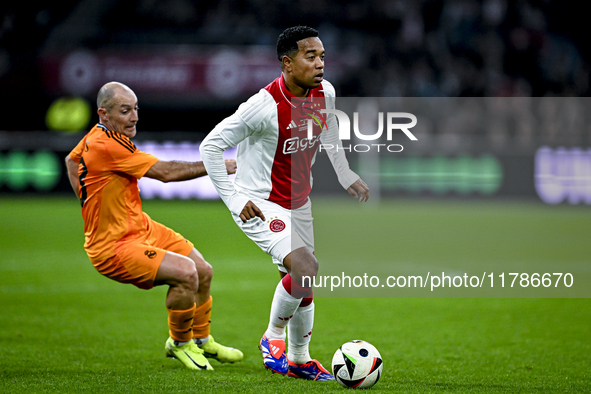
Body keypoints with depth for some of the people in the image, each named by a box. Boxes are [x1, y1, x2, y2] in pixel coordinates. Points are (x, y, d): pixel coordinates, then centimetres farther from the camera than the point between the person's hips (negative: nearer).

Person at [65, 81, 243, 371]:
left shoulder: (98, 134, 4)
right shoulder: (106, 145, -27)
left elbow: (71, 160, 26)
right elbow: (165, 172, -26)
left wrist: (90, 201, 19)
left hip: (141, 227, 10)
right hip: (113, 247, -10)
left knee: (204, 272, 11)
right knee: (185, 273, -26)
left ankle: (201, 340, 35)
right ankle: (179, 344, -1)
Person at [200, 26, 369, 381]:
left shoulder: (325, 93, -6)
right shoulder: (265, 106, -27)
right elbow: (211, 146, -20)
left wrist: (345, 174, 17)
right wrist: (234, 199, -19)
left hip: (299, 202, 7)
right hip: (260, 203, -7)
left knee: (302, 287, 13)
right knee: (305, 268, -23)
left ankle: (299, 360, 33)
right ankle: (274, 337, 1)